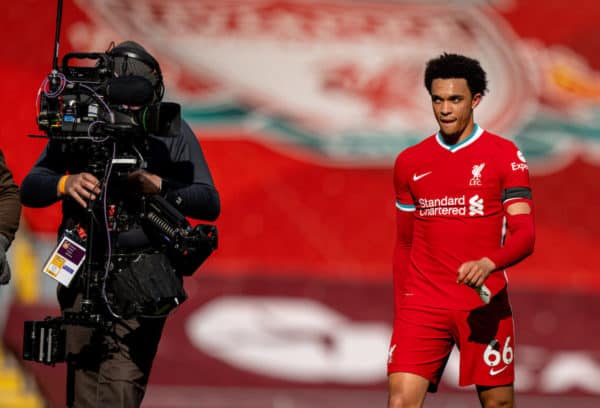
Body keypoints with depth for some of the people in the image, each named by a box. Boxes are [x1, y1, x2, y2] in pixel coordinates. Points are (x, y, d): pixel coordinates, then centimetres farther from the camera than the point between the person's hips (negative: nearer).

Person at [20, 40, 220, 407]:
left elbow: (210, 204, 1)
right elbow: (30, 189, 6)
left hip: (140, 280, -3)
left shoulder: (172, 133, 2)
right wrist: (65, 183, -15)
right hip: (82, 278, 3)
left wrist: (160, 187, -16)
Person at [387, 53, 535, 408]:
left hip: (484, 303, -2)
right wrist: (400, 310, 14)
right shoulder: (409, 162, 11)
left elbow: (524, 235, -8)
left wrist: (489, 264, -28)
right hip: (423, 303, 2)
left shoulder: (505, 155, 0)